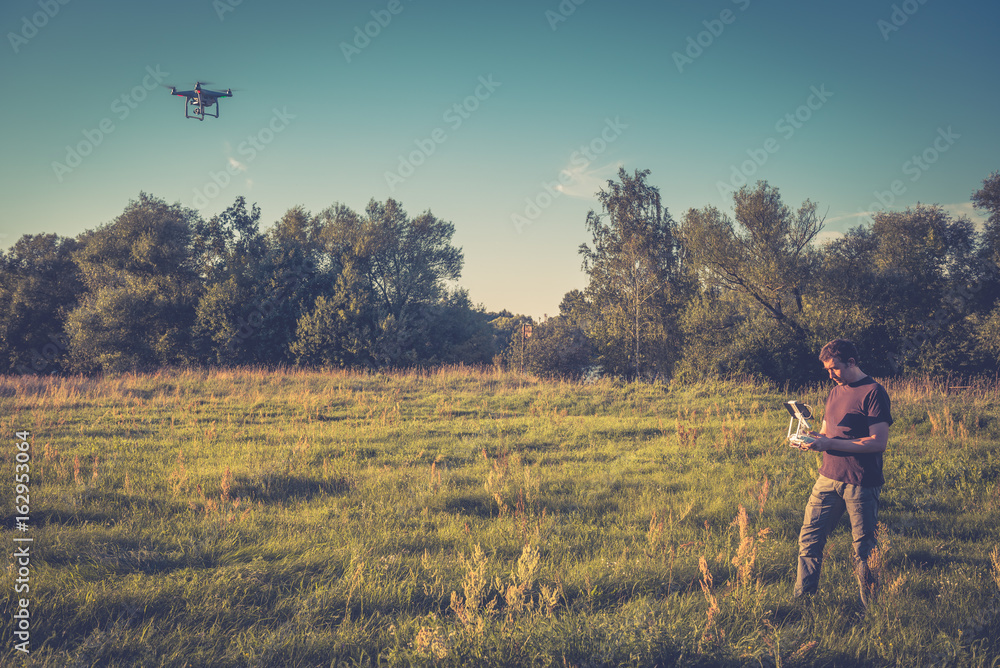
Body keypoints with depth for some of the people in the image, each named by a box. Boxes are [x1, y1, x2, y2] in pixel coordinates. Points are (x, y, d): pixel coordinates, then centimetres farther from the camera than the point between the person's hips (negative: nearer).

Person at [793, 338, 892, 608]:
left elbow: (879, 442, -16)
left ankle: (871, 612, 14)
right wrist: (814, 438, -2)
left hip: (862, 485, -7)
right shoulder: (836, 392, 15)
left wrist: (830, 443, -20)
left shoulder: (873, 392, -9)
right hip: (828, 478, 7)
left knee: (864, 550, 2)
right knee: (809, 539, 3)